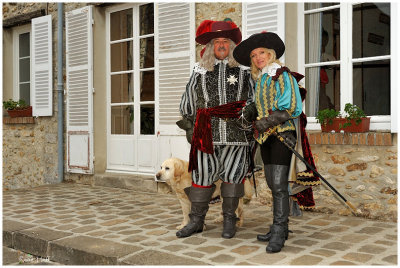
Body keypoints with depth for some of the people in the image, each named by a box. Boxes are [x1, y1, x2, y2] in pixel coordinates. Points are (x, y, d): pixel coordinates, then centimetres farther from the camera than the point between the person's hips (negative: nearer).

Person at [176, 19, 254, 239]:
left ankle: (229, 219, 18)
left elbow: (254, 99, 10)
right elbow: (189, 101, 16)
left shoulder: (243, 69, 7)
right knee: (202, 174, 3)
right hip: (207, 132, 1)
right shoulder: (200, 70, 11)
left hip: (236, 131, -1)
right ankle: (196, 220, 15)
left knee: (233, 174, 4)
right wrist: (189, 126, 15)